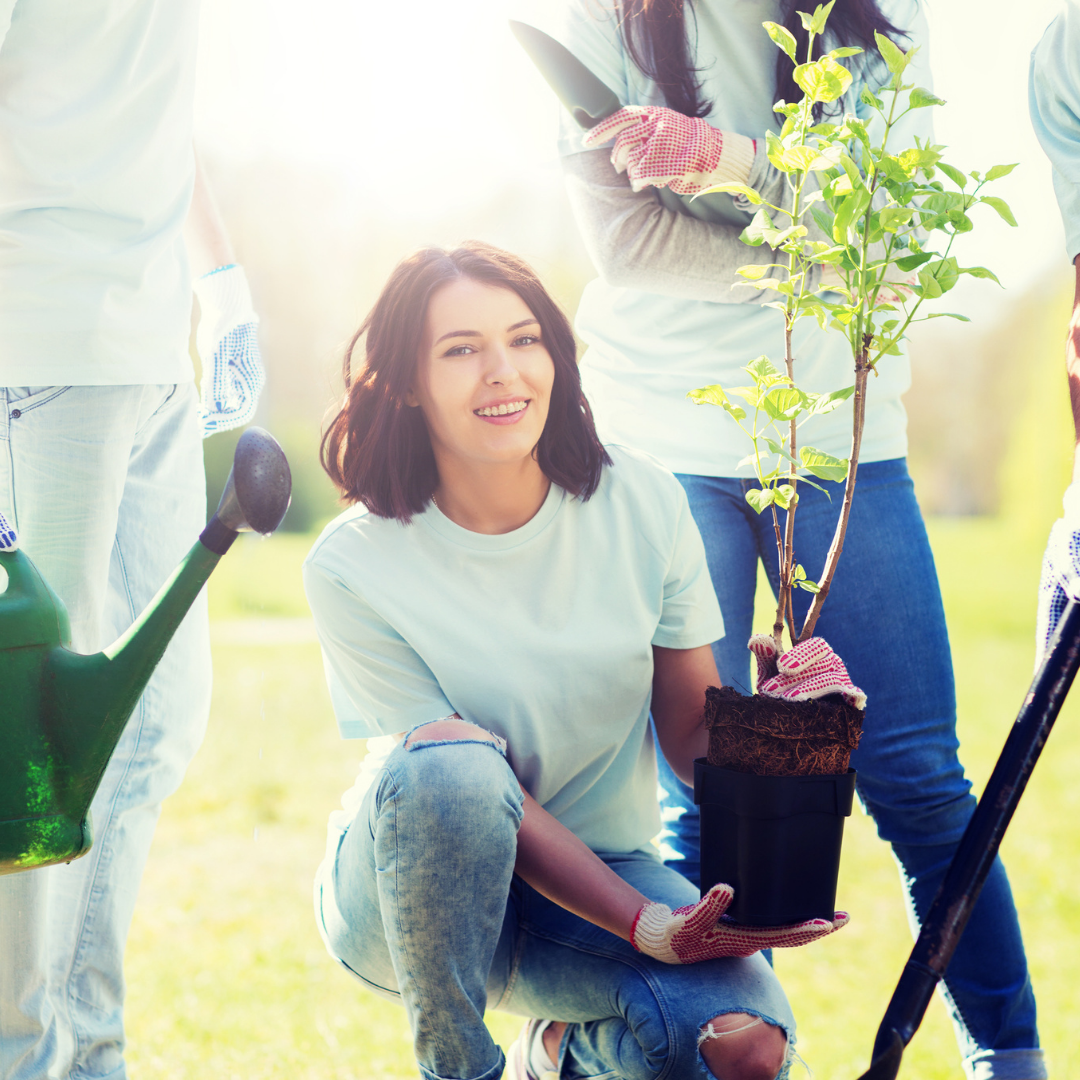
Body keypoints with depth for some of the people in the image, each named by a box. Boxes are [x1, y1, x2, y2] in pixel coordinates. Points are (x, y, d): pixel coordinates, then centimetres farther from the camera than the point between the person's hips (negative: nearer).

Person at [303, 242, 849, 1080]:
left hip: (603, 869, 3)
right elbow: (480, 792, -20)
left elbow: (694, 728, -4)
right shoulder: (354, 567, -19)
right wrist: (645, 926, -31)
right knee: (447, 770, -38)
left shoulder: (641, 501, -9)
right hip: (405, 896, -2)